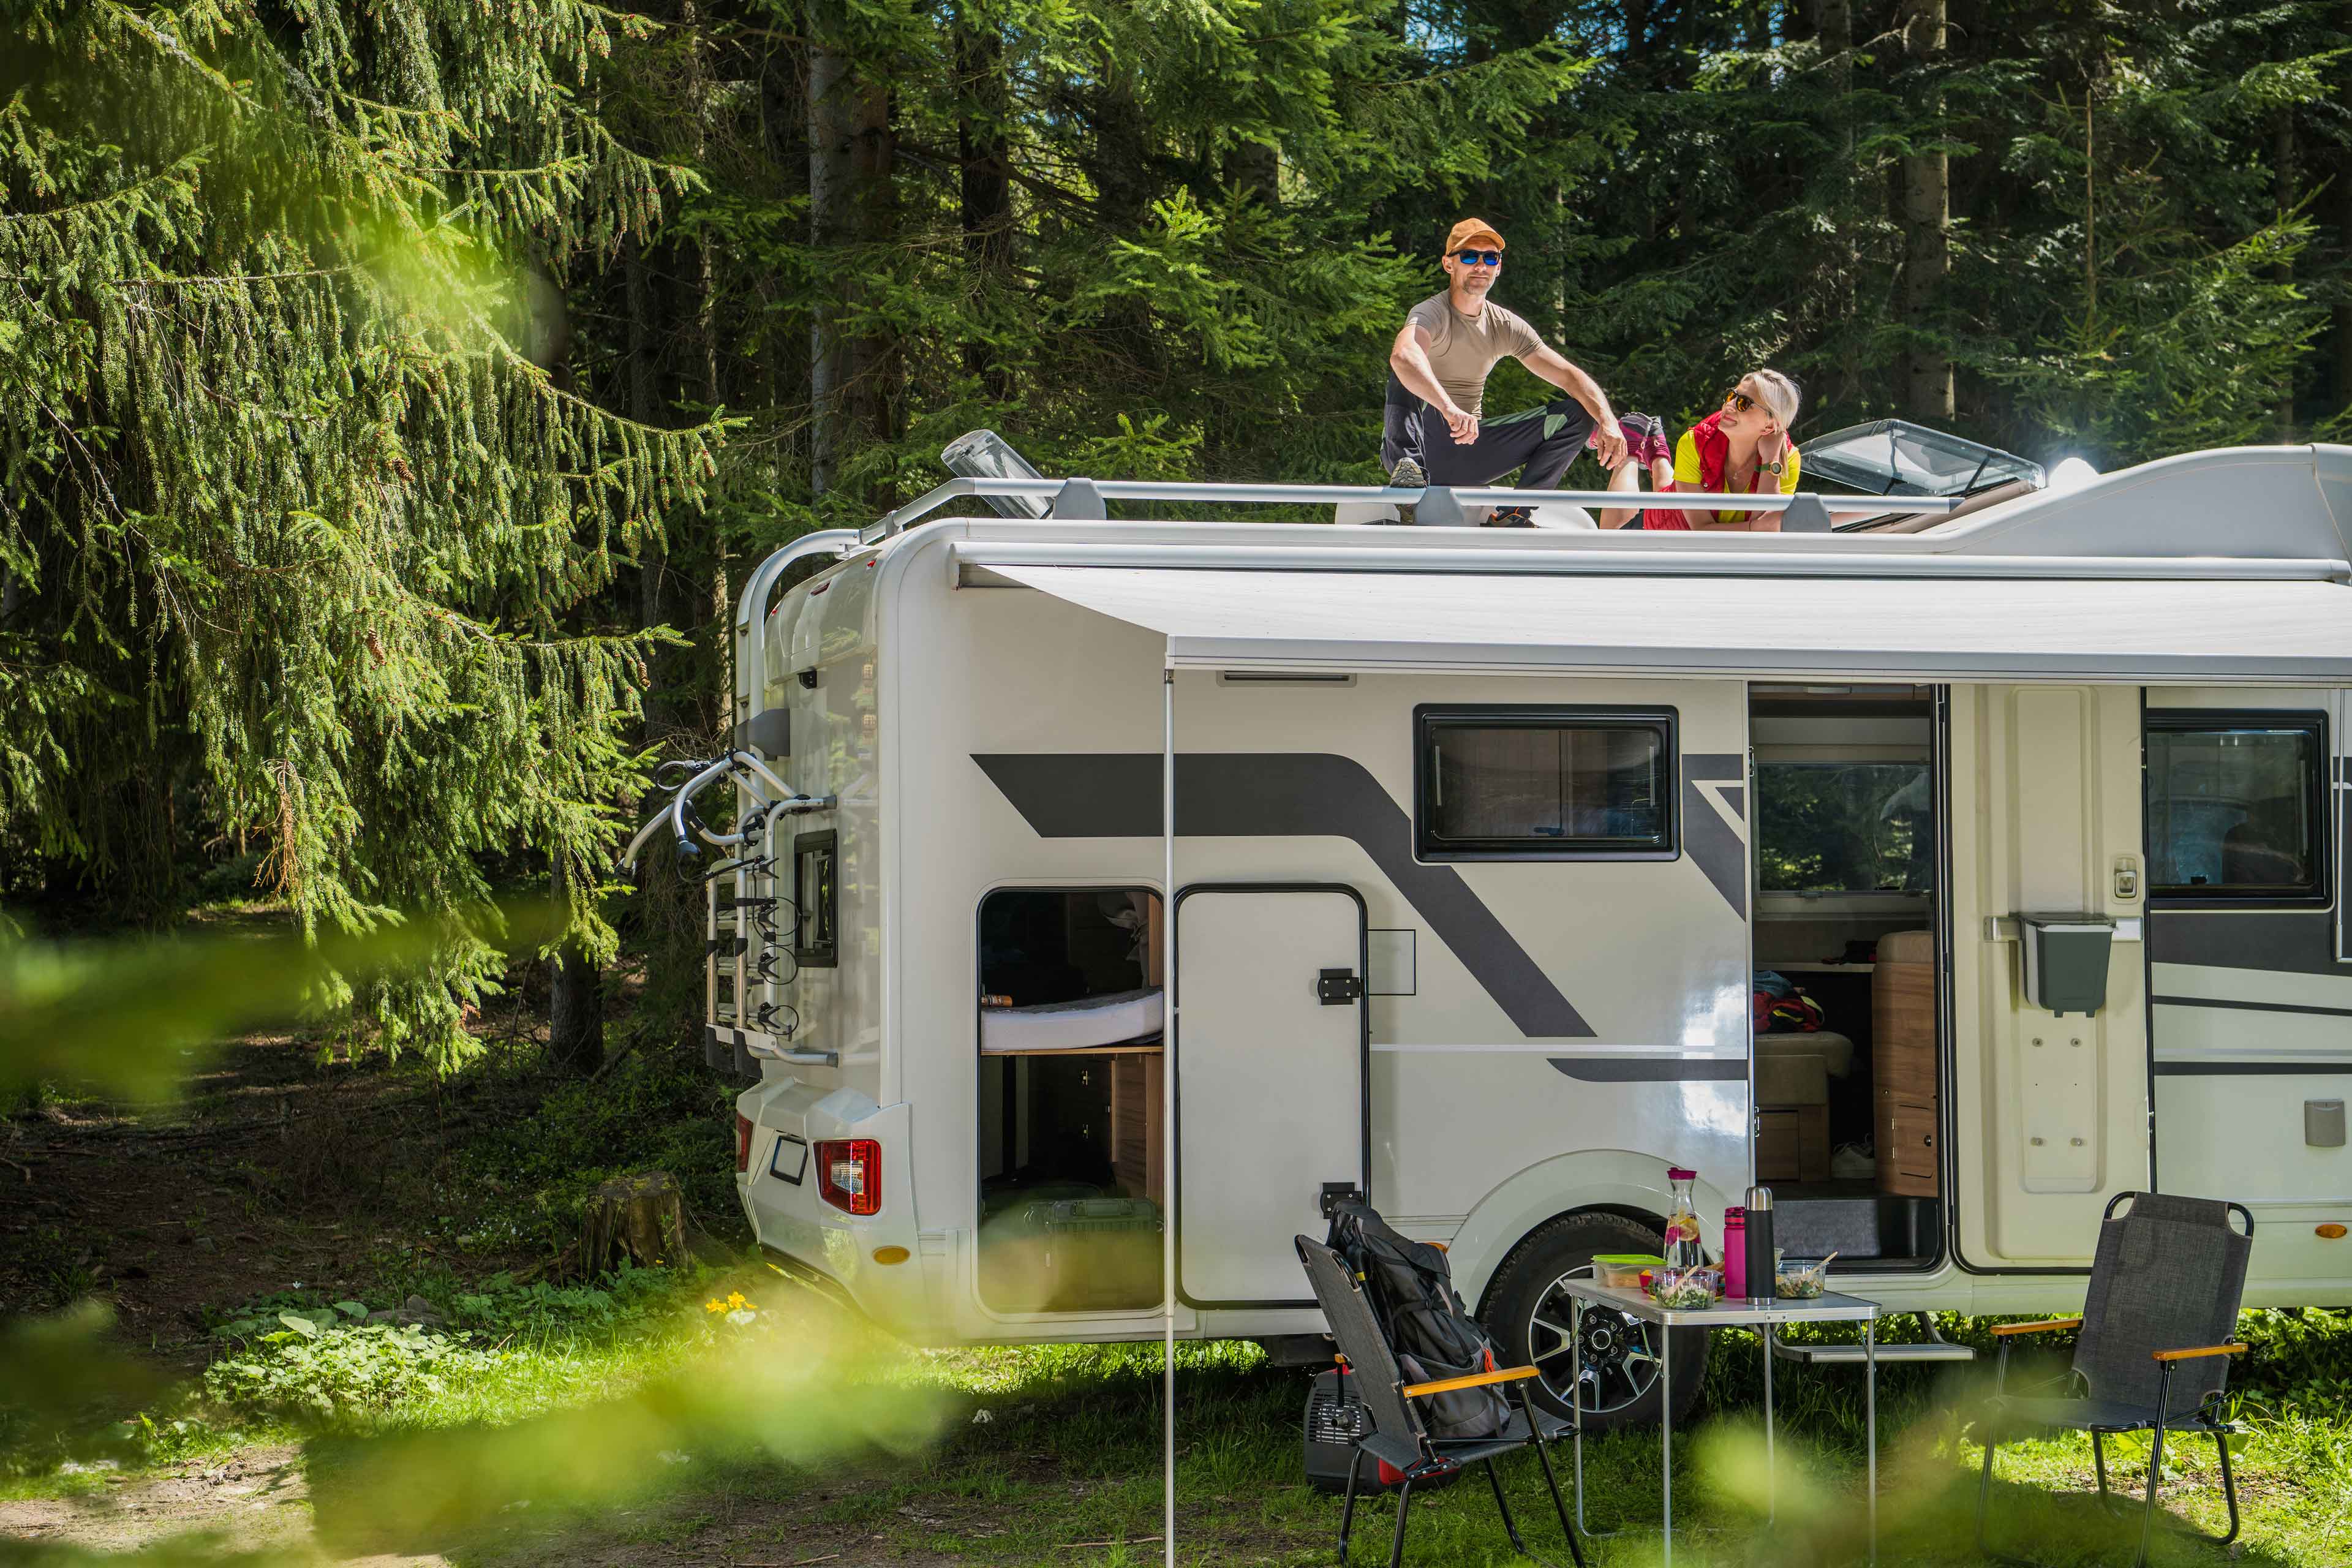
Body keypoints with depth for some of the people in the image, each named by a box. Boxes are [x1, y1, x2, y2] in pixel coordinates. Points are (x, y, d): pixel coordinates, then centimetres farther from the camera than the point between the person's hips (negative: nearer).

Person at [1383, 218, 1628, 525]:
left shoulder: (1506, 327, 5)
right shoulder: (1432, 314, -14)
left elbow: (1570, 376, 1)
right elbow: (1403, 355, -40)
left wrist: (1608, 421, -19)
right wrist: (1450, 410, -55)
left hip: (1470, 448, 6)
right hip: (1423, 446, -6)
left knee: (1578, 412, -5)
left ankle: (1515, 514, -15)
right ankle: (1407, 470, -40)